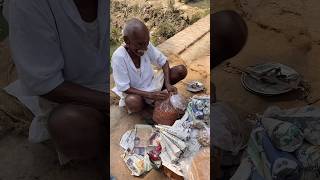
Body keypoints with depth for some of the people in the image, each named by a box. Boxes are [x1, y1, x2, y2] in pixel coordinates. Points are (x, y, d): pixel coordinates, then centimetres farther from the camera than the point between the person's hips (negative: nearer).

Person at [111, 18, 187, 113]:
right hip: (135, 92, -3)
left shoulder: (147, 46, -16)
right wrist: (150, 95, -30)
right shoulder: (119, 57, -28)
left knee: (182, 70, -12)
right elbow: (124, 88, -24)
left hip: (151, 82, 4)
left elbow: (163, 62, -4)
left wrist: (168, 83, -20)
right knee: (132, 102, -40)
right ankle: (151, 101, -4)